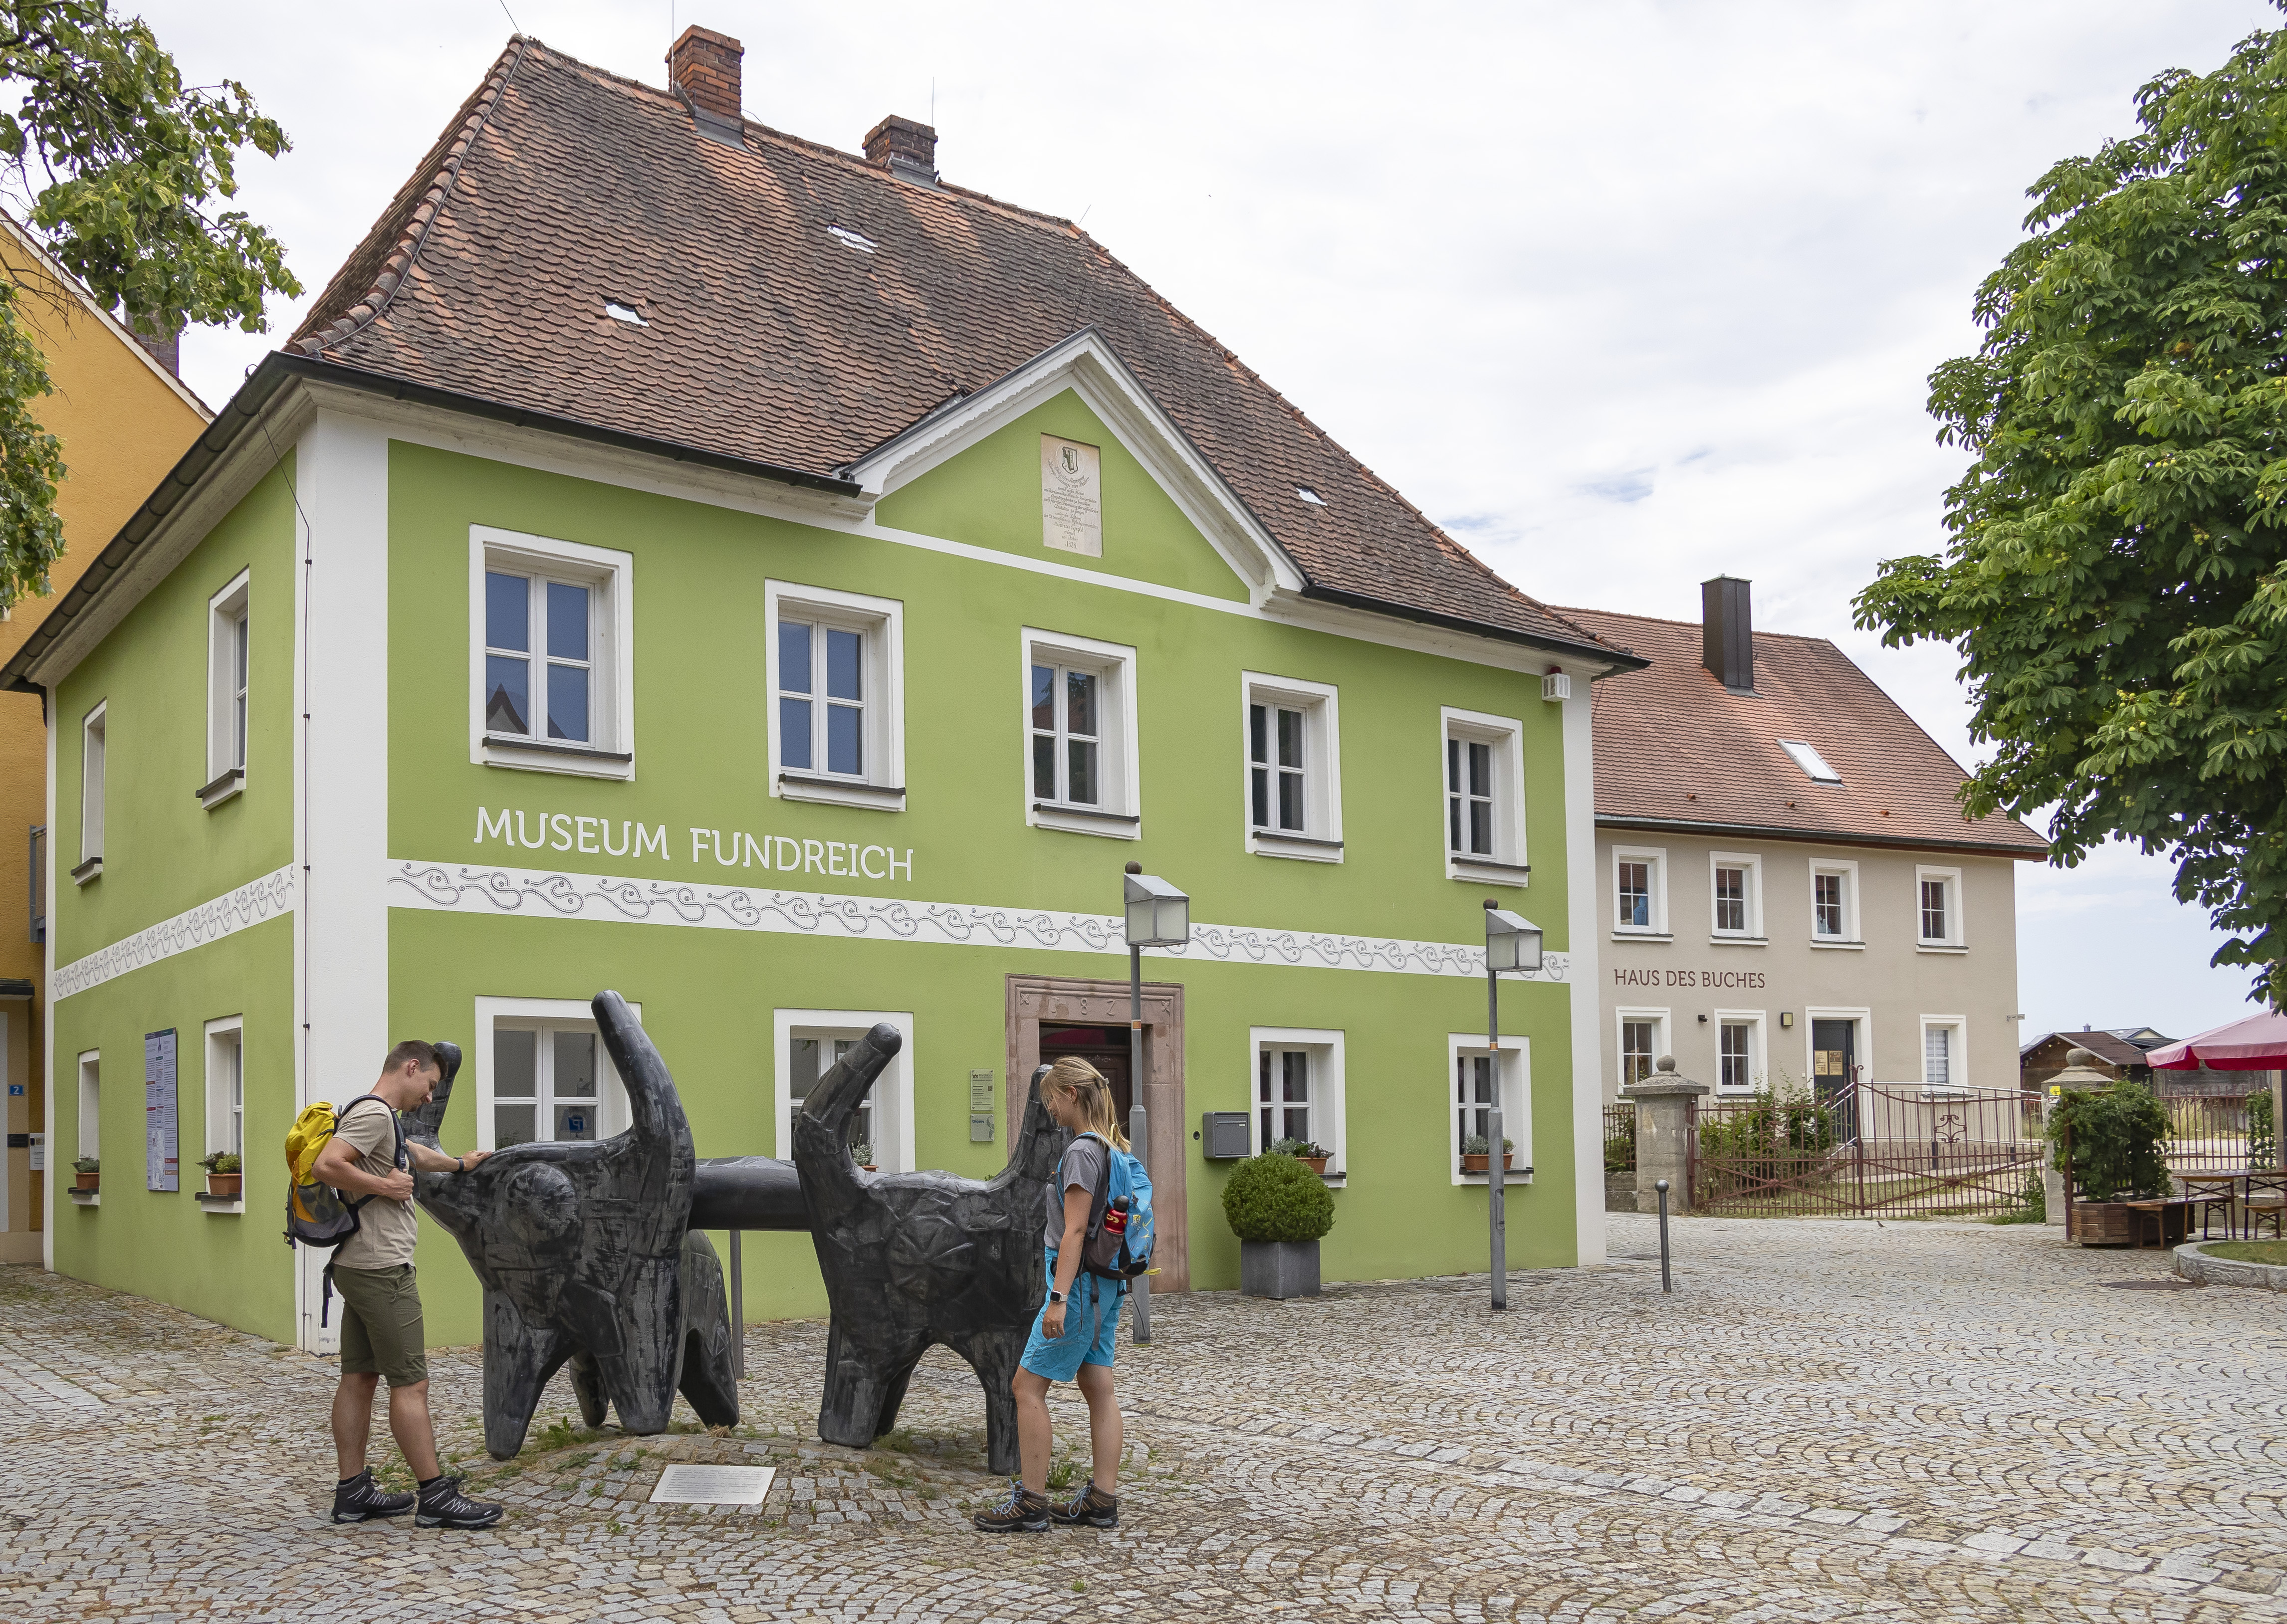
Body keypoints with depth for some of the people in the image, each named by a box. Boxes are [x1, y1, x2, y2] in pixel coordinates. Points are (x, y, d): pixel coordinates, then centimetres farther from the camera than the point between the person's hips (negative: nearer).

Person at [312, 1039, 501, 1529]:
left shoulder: (382, 1119, 20)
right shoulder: (373, 1112, -14)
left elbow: (415, 1154, 40)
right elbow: (325, 1166, -27)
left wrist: (460, 1164, 54)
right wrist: (385, 1186, -17)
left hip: (361, 1268, 11)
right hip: (382, 1270, -11)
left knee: (359, 1378, 12)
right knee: (411, 1383, -7)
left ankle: (353, 1491, 16)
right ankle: (436, 1496, -4)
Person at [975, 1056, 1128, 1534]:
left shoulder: (1081, 1151, -15)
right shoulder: (1111, 1149, 12)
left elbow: (1075, 1230, -20)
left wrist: (1058, 1298, -22)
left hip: (1080, 1282, -9)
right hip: (1108, 1286, 9)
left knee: (1028, 1384, -3)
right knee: (1099, 1390, 9)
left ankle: (1030, 1502, -2)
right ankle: (1102, 1500, 11)